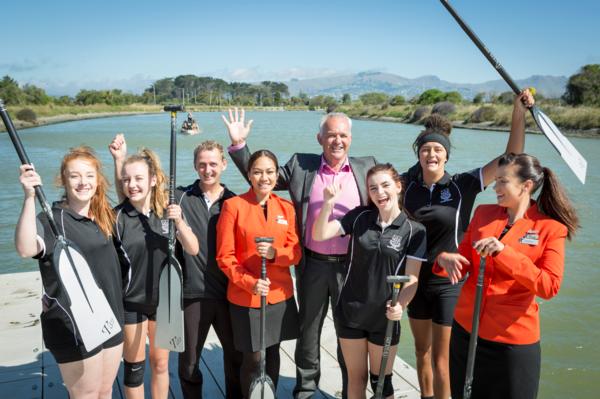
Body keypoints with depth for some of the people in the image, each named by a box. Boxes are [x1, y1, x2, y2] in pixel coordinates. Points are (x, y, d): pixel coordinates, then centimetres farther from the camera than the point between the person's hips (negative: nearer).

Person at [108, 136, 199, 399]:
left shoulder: (169, 210, -7)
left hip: (164, 299, 2)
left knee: (160, 364, 17)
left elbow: (193, 250, -12)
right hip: (131, 302, -2)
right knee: (134, 367, 12)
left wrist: (179, 222, -25)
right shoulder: (118, 216, -14)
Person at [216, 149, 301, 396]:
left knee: (272, 353, 15)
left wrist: (275, 253, -18)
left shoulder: (286, 207, 2)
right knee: (253, 357, 5)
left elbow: (296, 253, 2)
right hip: (246, 297, -3)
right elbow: (225, 256, -8)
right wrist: (249, 282, -20)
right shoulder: (233, 205, -8)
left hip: (280, 295, 4)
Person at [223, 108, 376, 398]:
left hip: (351, 266, 0)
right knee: (308, 329, 16)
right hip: (312, 265, 1)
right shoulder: (300, 165, 1)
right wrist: (238, 144, -2)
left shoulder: (366, 167, 2)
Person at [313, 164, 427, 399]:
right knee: (356, 378, 16)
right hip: (350, 312, 2)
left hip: (385, 317, -2)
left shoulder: (414, 230, -8)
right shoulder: (359, 217, -3)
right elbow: (319, 235, -9)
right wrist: (328, 203, -24)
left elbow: (412, 277, -10)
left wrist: (400, 305, -28)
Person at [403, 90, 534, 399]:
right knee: (422, 350, 20)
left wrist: (519, 115, -23)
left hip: (448, 283, -4)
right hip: (417, 278, 4)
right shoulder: (409, 183, -4)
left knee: (442, 359, 4)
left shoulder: (463, 185, -13)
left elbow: (511, 158, -18)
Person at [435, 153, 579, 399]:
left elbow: (549, 287, -17)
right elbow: (464, 262, 7)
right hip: (465, 329, 4)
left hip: (513, 339, -4)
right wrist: (446, 259, -16)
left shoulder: (551, 229, -7)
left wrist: (503, 251, -26)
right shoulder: (483, 213, 5)